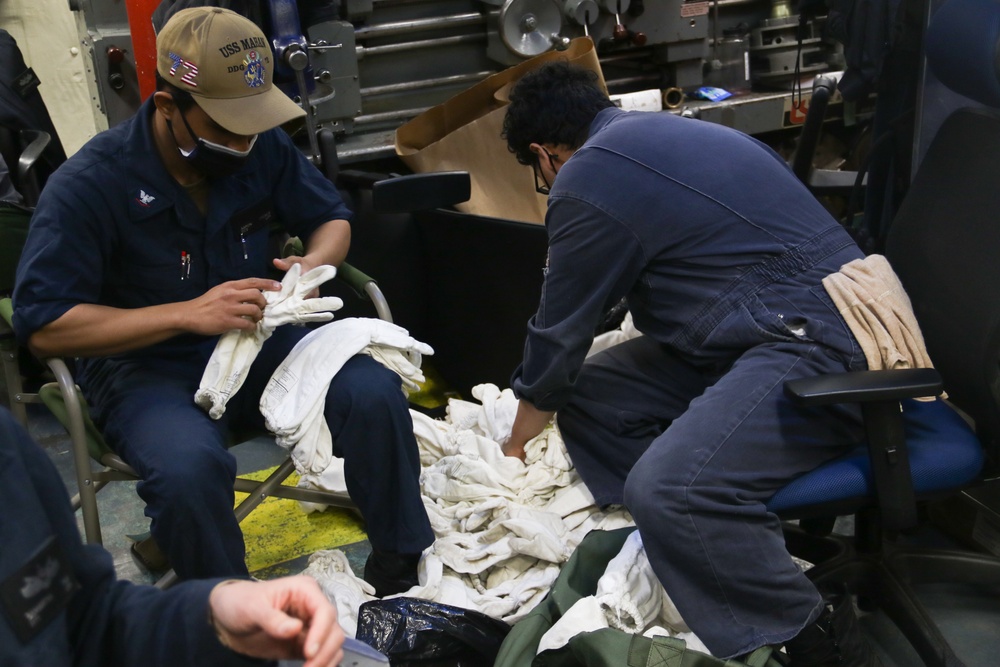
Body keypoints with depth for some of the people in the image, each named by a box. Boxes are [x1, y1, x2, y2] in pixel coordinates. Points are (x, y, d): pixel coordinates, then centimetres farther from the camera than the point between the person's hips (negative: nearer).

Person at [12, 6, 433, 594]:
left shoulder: (264, 146, -4)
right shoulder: (89, 185, -17)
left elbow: (332, 219, 12)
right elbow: (44, 326, -18)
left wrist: (315, 263, -14)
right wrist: (190, 313, -27)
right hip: (146, 366, -4)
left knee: (374, 391, -23)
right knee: (189, 465, -37)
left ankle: (403, 570, -3)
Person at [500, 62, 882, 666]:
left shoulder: (587, 181, -10)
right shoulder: (659, 133, 18)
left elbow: (559, 338, 0)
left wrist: (517, 442, 18)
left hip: (820, 346, -11)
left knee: (668, 490, -30)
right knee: (590, 398, 10)